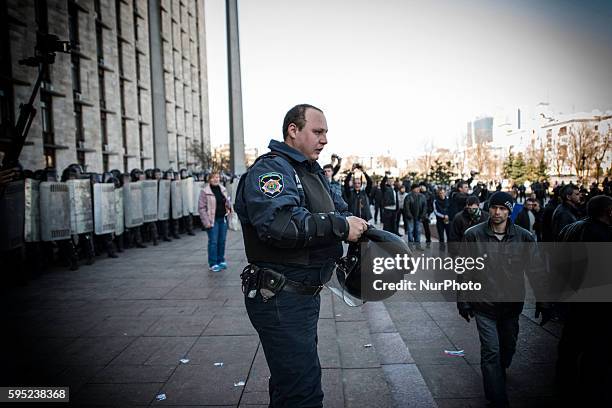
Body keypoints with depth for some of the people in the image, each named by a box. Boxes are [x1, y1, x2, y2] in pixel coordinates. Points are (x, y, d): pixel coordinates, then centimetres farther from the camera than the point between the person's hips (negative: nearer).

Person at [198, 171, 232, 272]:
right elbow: (201, 208, -11)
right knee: (213, 242, -2)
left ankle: (221, 261, 25)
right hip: (212, 220, -5)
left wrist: (229, 207, 3)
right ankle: (213, 264, 8)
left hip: (223, 219, 6)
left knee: (222, 241, 12)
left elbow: (228, 201, 25)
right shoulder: (205, 191, -9)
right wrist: (206, 222, -16)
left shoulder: (223, 189, 9)